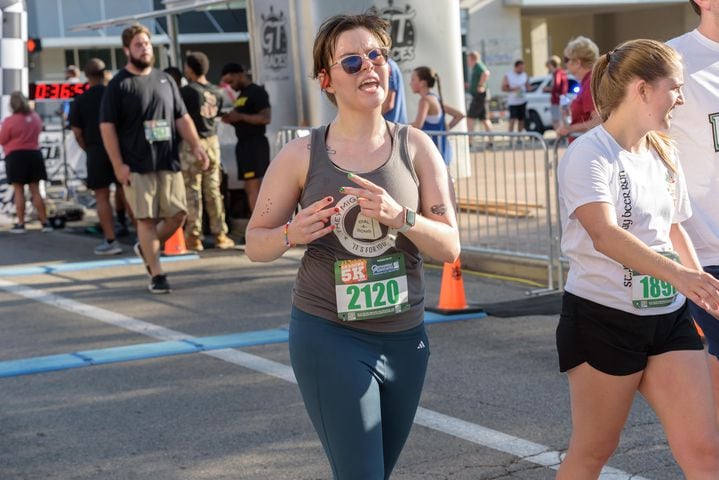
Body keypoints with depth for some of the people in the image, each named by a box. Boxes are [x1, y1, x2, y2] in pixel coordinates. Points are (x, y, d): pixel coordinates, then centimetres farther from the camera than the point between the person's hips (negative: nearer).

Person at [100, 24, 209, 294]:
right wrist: (118, 165, -11)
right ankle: (156, 275, 4)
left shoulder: (165, 80, 14)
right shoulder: (118, 85, -1)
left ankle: (146, 248, 27)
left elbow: (182, 118, 17)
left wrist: (196, 147, 3)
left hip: (168, 163, 5)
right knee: (147, 219, -3)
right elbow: (107, 126, -4)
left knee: (177, 215, 2)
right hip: (137, 167, -4)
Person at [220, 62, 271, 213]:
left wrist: (240, 117, -17)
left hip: (255, 144, -10)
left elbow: (266, 118, -17)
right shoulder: (241, 96, 20)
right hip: (243, 144, 10)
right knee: (250, 188, 7)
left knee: (254, 187, -14)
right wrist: (232, 120, 7)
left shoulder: (257, 92, -8)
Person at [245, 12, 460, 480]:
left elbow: (450, 247, -4)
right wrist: (293, 234, -19)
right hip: (330, 338, -3)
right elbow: (256, 244, 2)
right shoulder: (302, 155, -6)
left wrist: (399, 216, -22)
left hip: (405, 338, 4)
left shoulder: (416, 146, -1)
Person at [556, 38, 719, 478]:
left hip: (668, 317, 7)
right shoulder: (590, 155, -15)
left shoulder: (665, 153, 10)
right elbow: (605, 234, -30)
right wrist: (677, 274, -42)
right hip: (604, 320, -6)